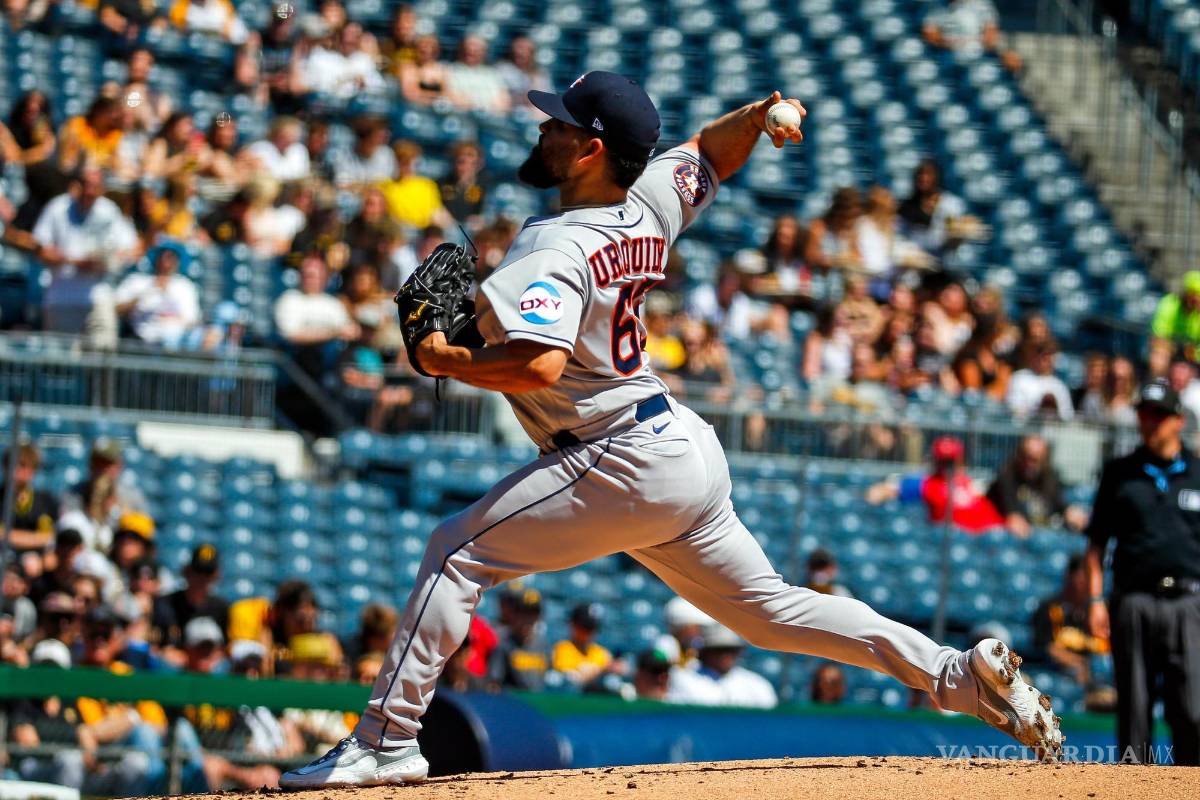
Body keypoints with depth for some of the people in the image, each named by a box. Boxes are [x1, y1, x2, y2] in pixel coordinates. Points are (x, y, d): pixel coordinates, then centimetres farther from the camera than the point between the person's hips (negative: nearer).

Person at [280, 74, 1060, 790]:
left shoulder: (553, 250, -17)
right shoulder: (649, 208, 8)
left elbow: (541, 365, -31)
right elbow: (713, 147, 26)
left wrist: (444, 361, -16)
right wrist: (763, 112, 6)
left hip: (626, 464, -9)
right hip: (685, 449, 9)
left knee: (460, 549, -6)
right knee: (764, 605, 16)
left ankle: (386, 743, -10)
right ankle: (961, 672, 9)